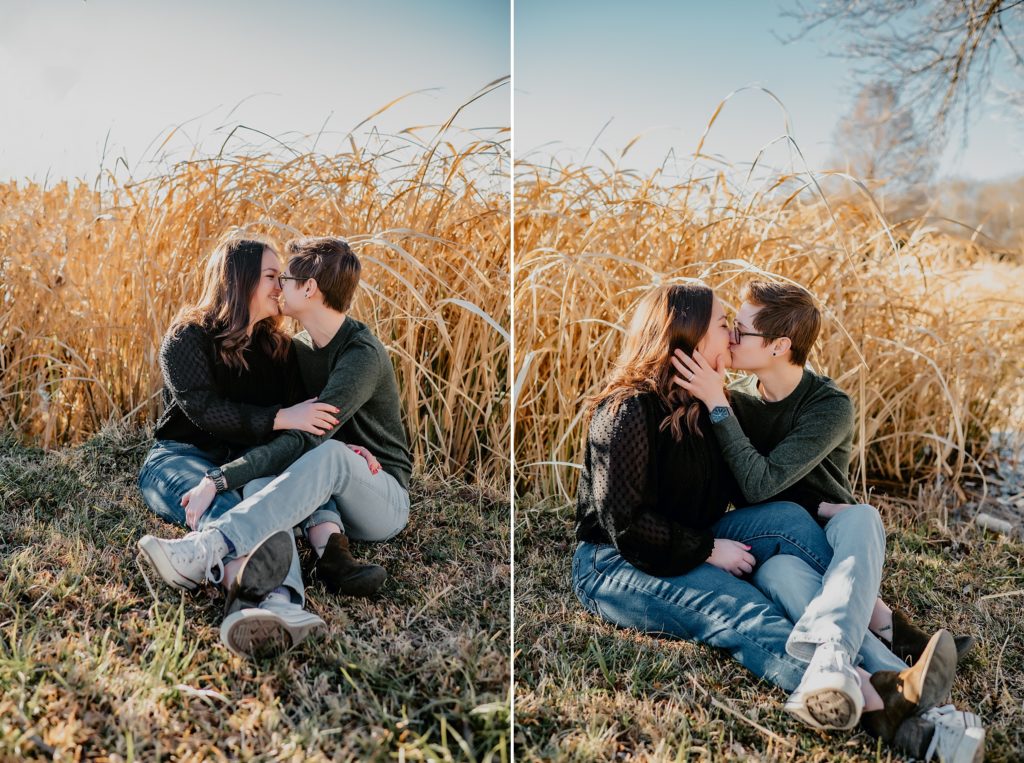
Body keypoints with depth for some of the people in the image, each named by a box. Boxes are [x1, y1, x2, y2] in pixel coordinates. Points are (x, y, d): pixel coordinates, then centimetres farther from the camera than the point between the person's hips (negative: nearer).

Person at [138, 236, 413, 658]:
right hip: (319, 497, 6)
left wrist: (217, 481, -31)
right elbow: (278, 427, 11)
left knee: (331, 453, -39)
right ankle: (283, 604, -55)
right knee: (260, 485, -28)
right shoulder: (298, 348, 10)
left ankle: (205, 551, -53)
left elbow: (303, 440, -28)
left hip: (382, 499, -6)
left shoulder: (364, 356, -19)